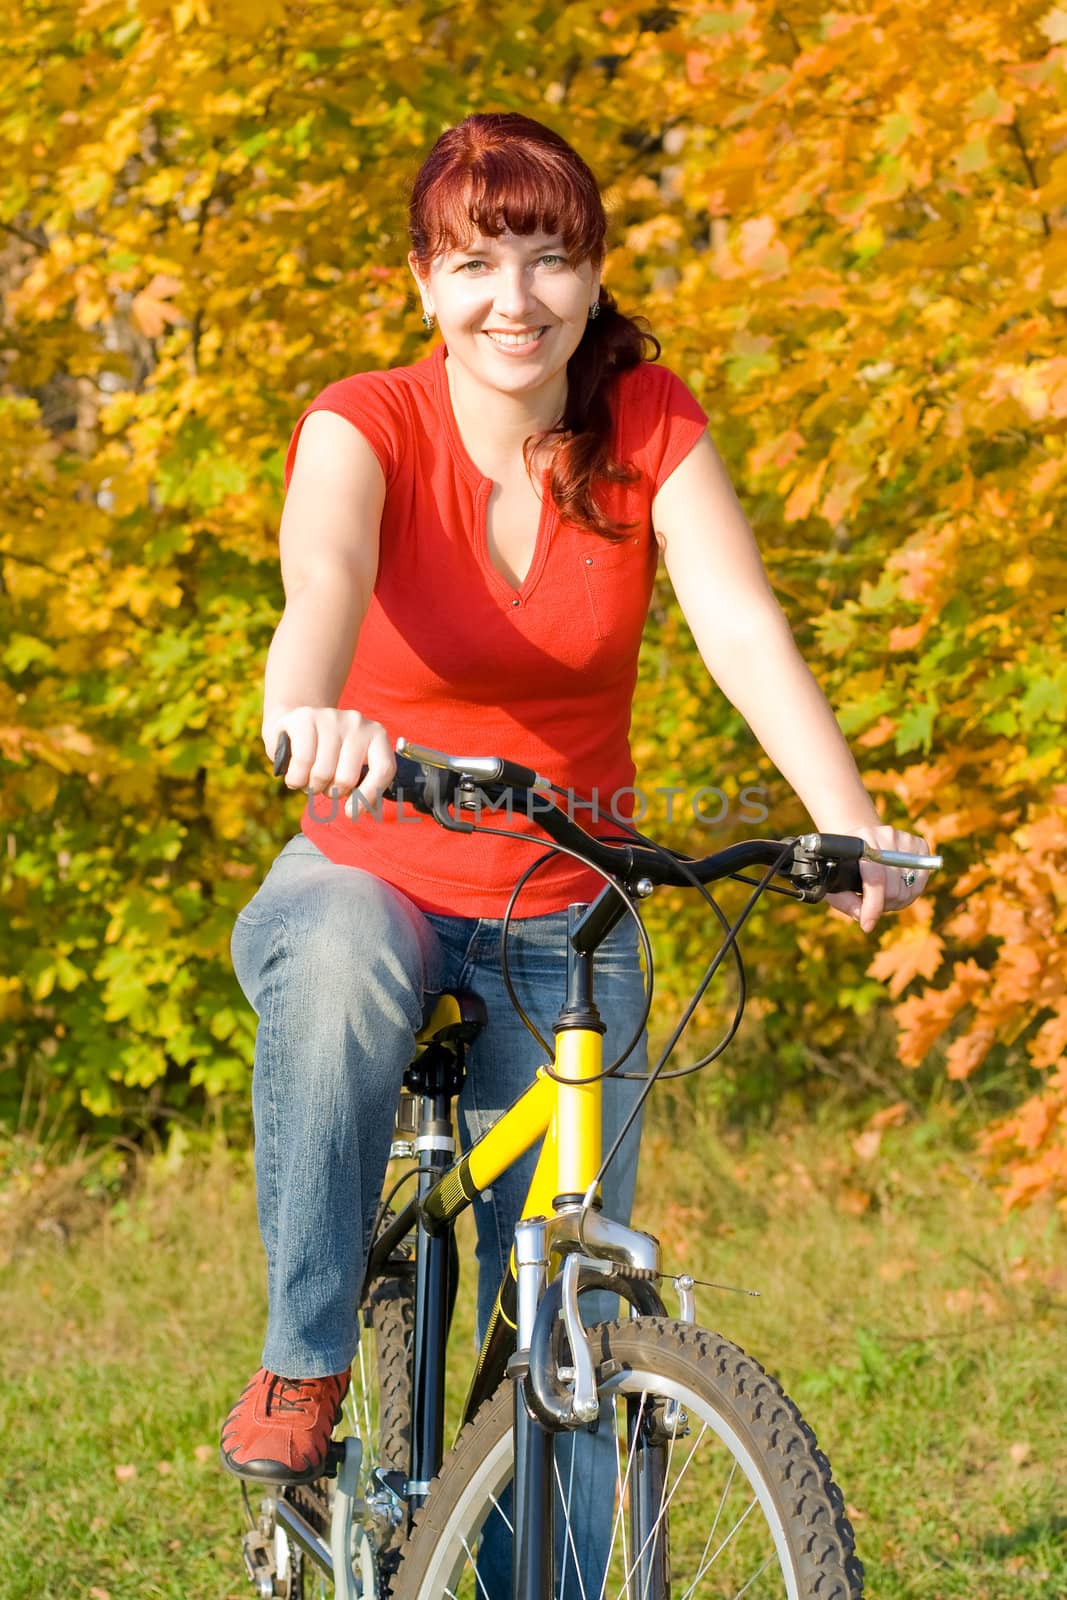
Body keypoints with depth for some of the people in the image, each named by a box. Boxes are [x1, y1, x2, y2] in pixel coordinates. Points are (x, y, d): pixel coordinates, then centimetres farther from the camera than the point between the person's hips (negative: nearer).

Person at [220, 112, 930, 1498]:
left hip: (566, 919, 2)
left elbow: (745, 629, -22)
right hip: (369, 879, -2)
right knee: (336, 979, -37)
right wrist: (304, 714, -60)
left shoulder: (650, 425, -8)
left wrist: (851, 823, -40)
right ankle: (304, 1363, -22)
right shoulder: (364, 428, -15)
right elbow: (324, 580, -37)